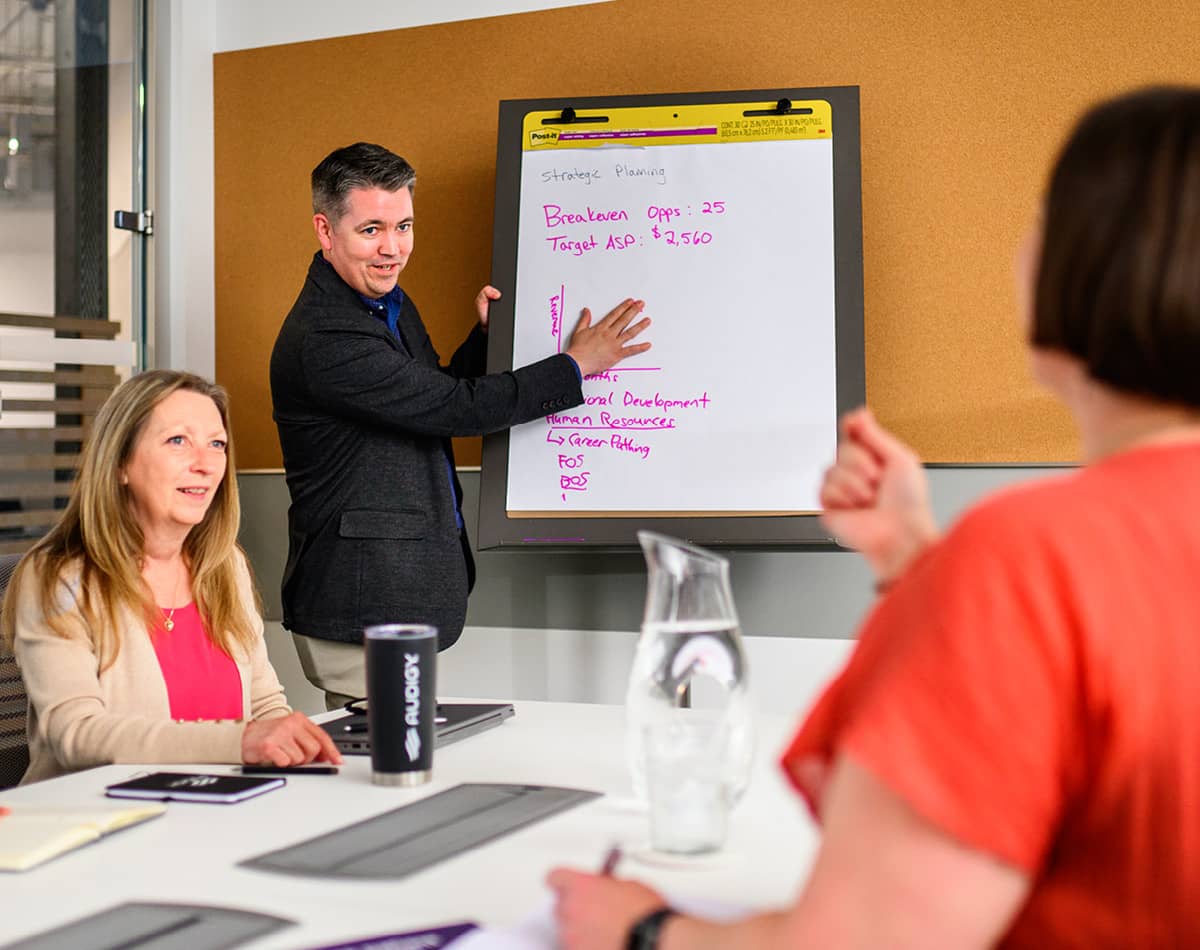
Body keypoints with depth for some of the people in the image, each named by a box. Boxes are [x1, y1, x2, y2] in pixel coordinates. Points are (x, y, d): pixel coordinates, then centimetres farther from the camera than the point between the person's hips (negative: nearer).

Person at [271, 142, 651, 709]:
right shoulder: (323, 341, -21)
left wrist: (486, 336, 6)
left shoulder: (388, 303, 11)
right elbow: (457, 409, -20)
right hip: (361, 606, -9)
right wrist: (575, 365, -10)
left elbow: (436, 399, 22)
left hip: (401, 596, 9)